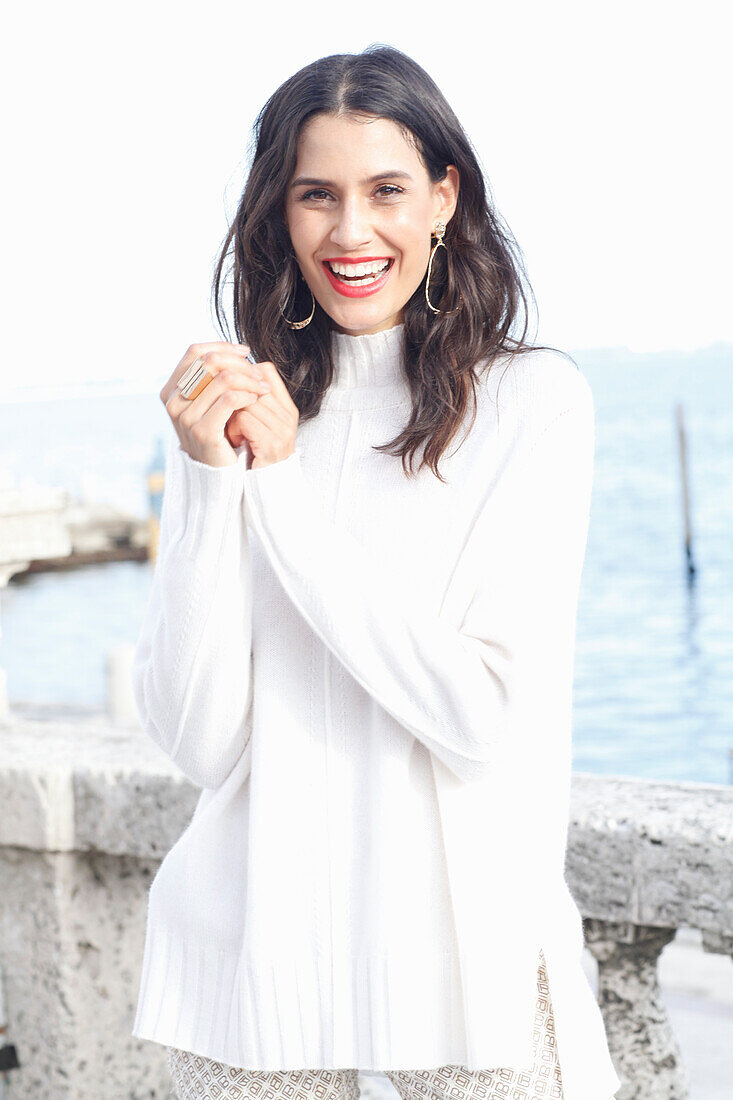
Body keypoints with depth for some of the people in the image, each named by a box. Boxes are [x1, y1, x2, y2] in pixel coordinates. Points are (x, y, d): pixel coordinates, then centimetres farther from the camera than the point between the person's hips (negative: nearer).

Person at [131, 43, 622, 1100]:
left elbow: (481, 717, -16)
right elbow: (197, 740, -6)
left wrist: (283, 477, -15)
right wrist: (210, 478, -17)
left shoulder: (536, 401, -7)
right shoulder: (231, 400, 1)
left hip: (467, 954, -2)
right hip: (254, 949, 3)